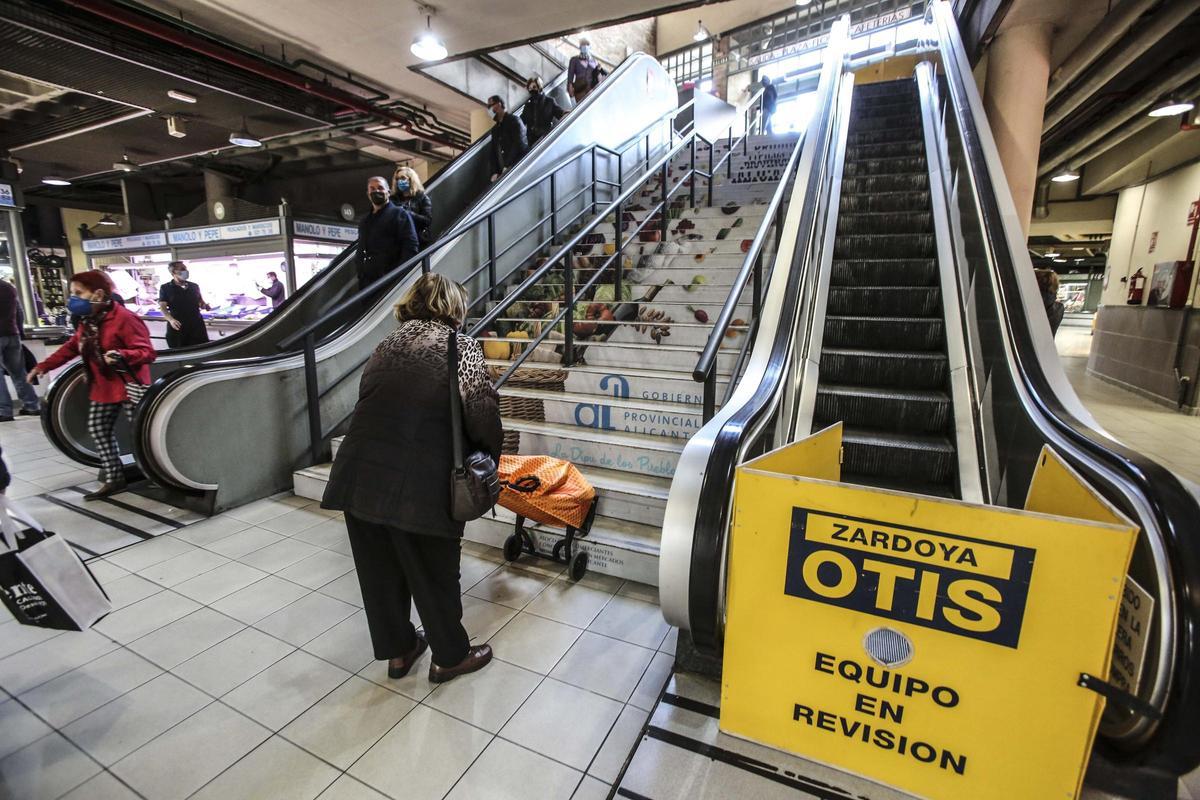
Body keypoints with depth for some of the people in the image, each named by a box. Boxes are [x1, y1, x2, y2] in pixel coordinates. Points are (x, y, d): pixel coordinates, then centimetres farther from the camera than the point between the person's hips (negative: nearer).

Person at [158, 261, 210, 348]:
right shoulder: (165, 288, 0)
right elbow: (163, 307, -6)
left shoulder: (194, 286, 10)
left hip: (197, 325, 3)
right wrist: (171, 319, -25)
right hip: (177, 326, -3)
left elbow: (200, 302, 20)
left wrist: (205, 306, -6)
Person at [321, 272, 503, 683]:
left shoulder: (388, 344, 14)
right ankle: (450, 656, 34)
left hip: (358, 475, 6)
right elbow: (482, 414, -12)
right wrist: (489, 457, 5)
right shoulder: (461, 345, -4)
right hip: (418, 486, -6)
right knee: (434, 573, 13)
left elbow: (370, 401, 13)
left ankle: (397, 651, 41)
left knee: (379, 570, 21)